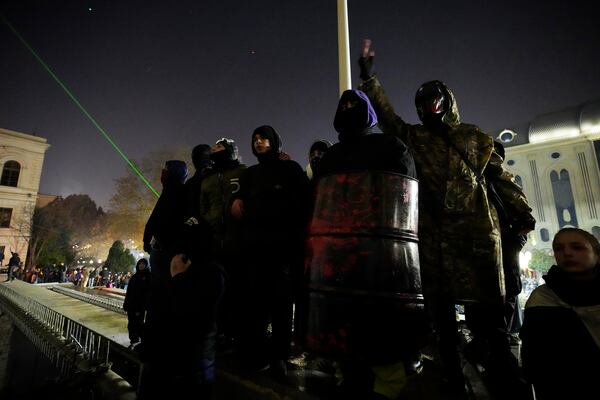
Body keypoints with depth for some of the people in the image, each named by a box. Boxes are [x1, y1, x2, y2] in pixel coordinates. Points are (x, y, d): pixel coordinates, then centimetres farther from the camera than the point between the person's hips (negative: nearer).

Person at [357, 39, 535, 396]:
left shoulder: (474, 136, 15)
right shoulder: (414, 137, 14)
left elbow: (501, 176, 13)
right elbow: (386, 114, 6)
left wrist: (522, 212, 5)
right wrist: (368, 76, 2)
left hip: (478, 227, 0)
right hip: (434, 232, 0)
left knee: (491, 304, 2)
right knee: (442, 307, 5)